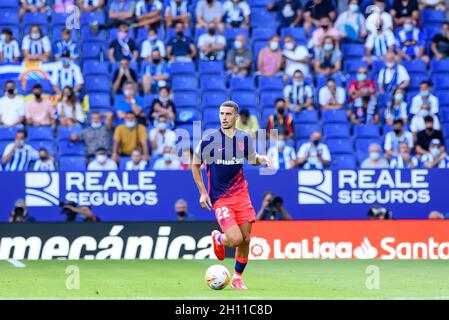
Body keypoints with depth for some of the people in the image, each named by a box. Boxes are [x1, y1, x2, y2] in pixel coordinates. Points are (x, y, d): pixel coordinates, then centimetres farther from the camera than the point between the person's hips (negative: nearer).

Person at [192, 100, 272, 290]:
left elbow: (253, 159, 22)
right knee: (235, 239, -17)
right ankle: (218, 239, 19)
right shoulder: (209, 140, -8)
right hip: (219, 199, -4)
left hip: (241, 195, 4)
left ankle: (237, 277, 24)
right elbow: (195, 165, 4)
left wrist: (263, 159, -2)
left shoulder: (244, 139, 2)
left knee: (245, 240, 3)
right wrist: (203, 193, -1)